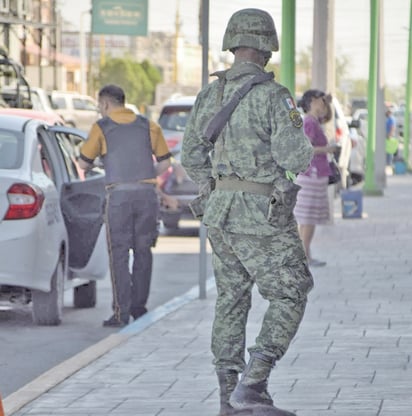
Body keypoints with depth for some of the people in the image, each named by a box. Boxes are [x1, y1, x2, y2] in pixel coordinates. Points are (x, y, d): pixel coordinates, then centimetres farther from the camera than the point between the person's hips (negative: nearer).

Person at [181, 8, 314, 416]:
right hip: (264, 217, -7)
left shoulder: (209, 95, 5)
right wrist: (299, 144, 2)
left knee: (231, 299, 14)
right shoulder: (273, 96, -16)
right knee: (289, 297, 2)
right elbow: (294, 158, -21)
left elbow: (191, 157, 12)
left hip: (220, 213, 7)